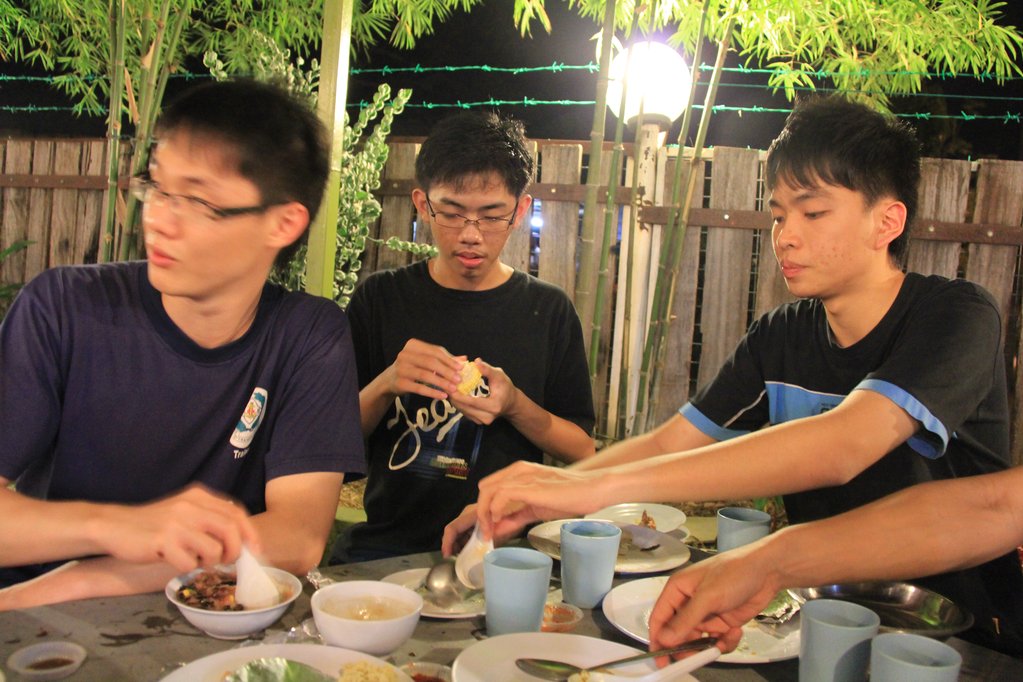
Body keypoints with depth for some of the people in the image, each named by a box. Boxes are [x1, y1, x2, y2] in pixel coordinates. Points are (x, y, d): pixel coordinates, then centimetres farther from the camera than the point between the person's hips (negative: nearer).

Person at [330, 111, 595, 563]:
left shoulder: (548, 310, 5)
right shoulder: (380, 299, 6)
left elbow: (582, 450, 7)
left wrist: (514, 406, -12)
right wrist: (385, 386, -13)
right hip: (388, 545, 1)